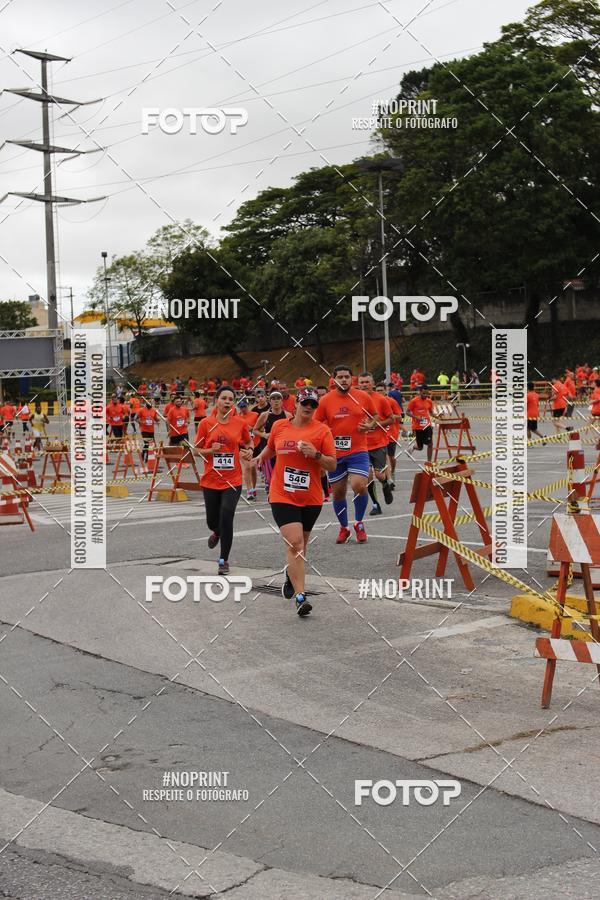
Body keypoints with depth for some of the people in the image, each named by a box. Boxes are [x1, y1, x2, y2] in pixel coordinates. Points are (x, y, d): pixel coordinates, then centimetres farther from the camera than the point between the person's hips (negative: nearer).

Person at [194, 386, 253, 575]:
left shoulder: (240, 423, 0)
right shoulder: (206, 423, -3)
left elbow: (248, 443, 16)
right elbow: (197, 450, 3)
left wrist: (249, 451, -5)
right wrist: (211, 450, -16)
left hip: (233, 480, -1)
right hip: (211, 480, 1)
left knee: (226, 519, -12)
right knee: (212, 521, 11)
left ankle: (224, 560, 6)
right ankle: (217, 533, 51)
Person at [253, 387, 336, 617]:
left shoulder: (322, 431, -3)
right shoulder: (279, 426, 3)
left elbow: (333, 465, -4)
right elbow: (270, 448, 24)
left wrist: (316, 455, -19)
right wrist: (261, 457, 7)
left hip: (311, 498, 1)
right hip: (282, 496, -1)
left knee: (300, 546, 15)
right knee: (294, 543, -15)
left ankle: (291, 576, 46)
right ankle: (300, 597, -18)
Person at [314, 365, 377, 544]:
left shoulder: (363, 397, 0)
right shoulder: (325, 401, -2)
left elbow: (375, 415, 15)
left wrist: (370, 425, -5)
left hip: (358, 450, -1)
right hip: (335, 453, 1)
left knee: (359, 486, -18)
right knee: (338, 493, 9)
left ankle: (359, 524, 6)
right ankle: (343, 528, 30)